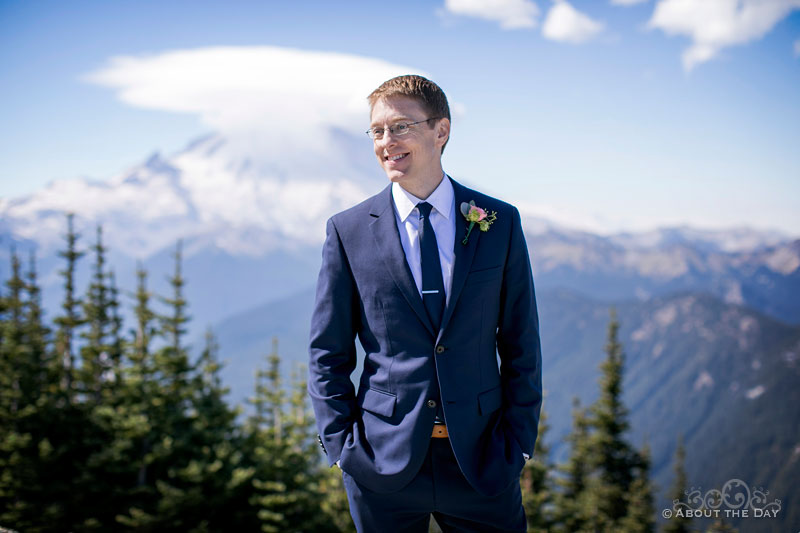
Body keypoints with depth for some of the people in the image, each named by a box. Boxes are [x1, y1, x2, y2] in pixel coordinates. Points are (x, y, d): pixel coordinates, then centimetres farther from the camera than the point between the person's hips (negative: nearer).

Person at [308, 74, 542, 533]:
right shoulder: (349, 231, -1)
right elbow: (328, 352, 3)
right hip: (382, 461, 0)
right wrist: (341, 443, -4)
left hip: (481, 458, 1)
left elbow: (521, 344, 4)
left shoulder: (500, 223, 1)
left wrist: (518, 442, -1)